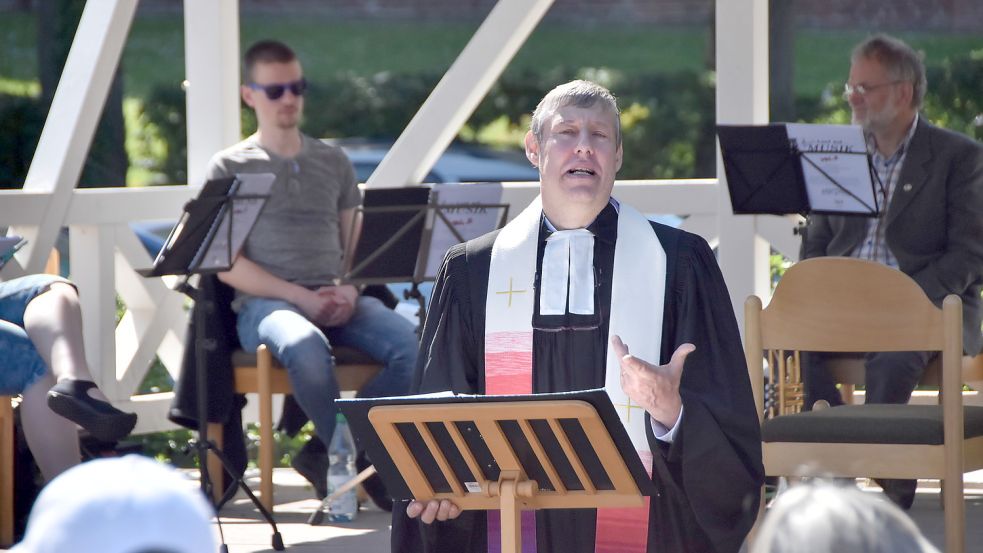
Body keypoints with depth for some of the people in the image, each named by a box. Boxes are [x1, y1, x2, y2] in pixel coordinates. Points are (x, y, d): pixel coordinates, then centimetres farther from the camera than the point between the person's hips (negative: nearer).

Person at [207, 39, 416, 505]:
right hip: (265, 304, -4)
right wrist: (302, 297, -13)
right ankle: (357, 458, -20)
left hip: (337, 303, 4)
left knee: (411, 344, -27)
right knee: (307, 348, -40)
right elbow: (227, 264, -1)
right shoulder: (230, 168, 8)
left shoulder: (333, 163, 21)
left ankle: (329, 454, -18)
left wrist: (349, 291, -5)